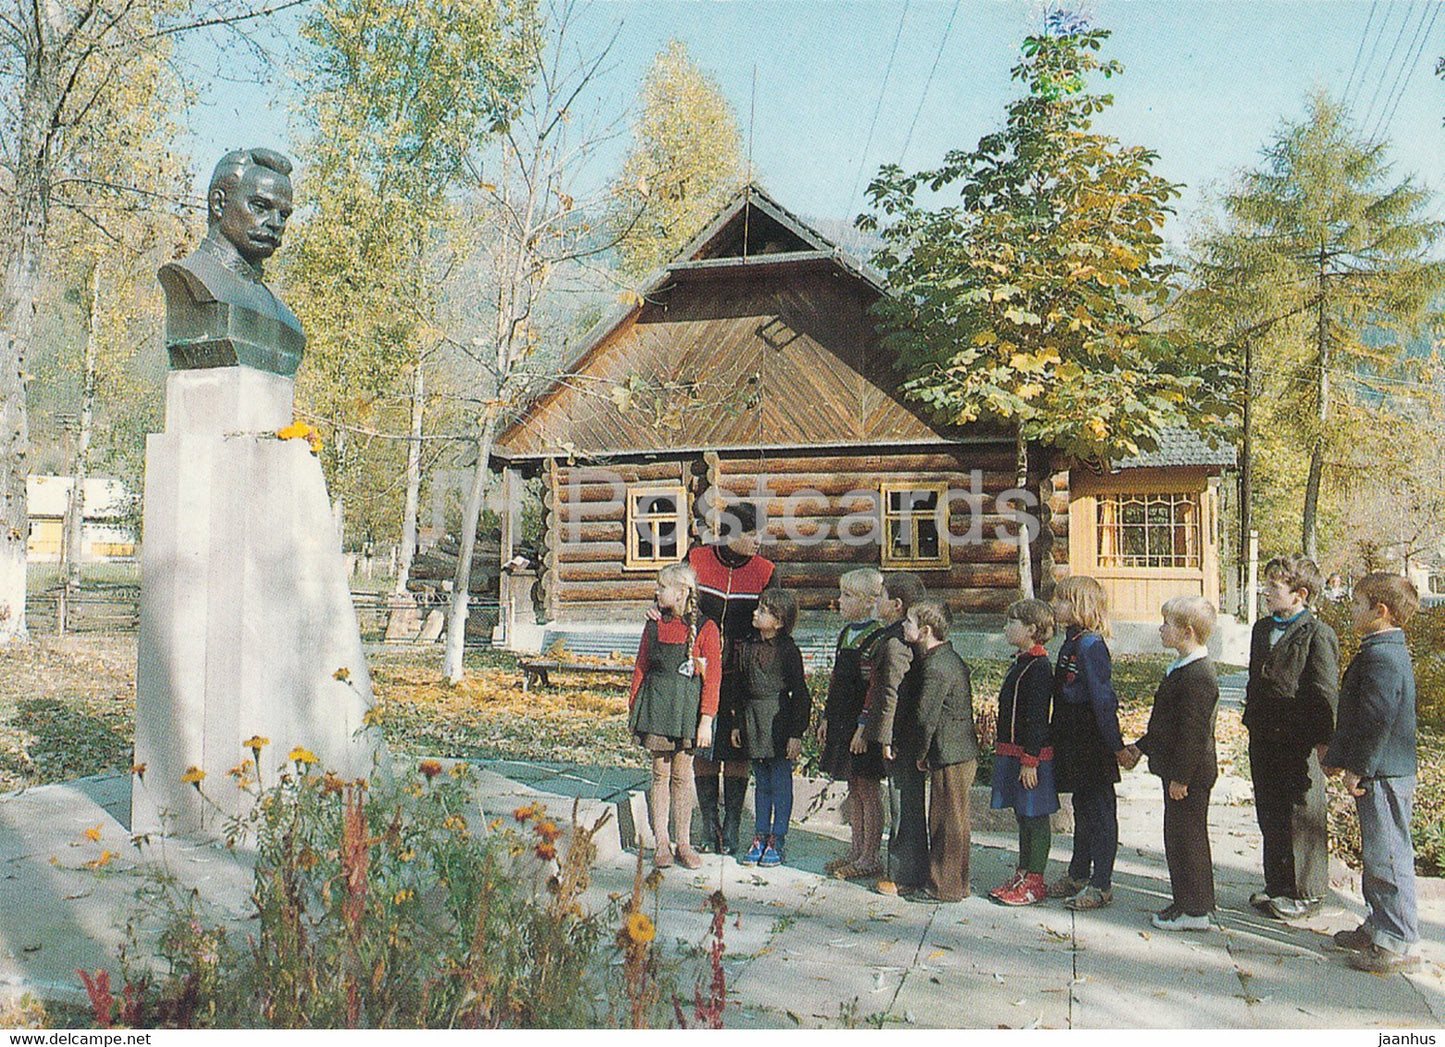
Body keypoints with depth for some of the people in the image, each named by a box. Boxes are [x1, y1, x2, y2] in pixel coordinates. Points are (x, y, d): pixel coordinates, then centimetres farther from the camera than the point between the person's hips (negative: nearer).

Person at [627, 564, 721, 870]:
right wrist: (632, 709, 10)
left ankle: (683, 843, 14)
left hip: (687, 705, -3)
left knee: (682, 773, 3)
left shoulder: (705, 628, -4)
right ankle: (661, 842, 13)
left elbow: (713, 676, -6)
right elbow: (640, 669, 13)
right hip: (655, 702, 3)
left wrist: (706, 720, -10)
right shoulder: (654, 626, 8)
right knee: (660, 772, 5)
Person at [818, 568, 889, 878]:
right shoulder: (846, 633, 13)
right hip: (842, 721, 8)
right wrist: (827, 717, 17)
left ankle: (870, 858, 10)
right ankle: (856, 851, 24)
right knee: (853, 788, 15)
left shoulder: (877, 637, -14)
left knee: (867, 789, 0)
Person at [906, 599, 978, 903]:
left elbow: (927, 719, -20)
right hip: (961, 753, 10)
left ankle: (946, 887, 11)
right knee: (944, 821, 17)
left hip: (950, 757, -10)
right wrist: (924, 753, 19)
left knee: (948, 823, 1)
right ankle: (951, 882, 27)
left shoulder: (937, 667, -20)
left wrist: (920, 755, -7)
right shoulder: (948, 658, 12)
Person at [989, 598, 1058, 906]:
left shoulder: (1038, 668, -17)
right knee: (1022, 816, 16)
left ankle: (1035, 882, 10)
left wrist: (1030, 761, -20)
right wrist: (1005, 753, 22)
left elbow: (1037, 719, -20)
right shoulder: (1020, 662, 13)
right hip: (1012, 753, 10)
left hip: (1031, 755, -9)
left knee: (1035, 818, 1)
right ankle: (1023, 875, 25)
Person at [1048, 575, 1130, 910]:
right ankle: (1079, 875, 28)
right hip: (1075, 743, 10)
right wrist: (1055, 737, 19)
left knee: (1099, 811, 1)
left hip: (1093, 744, -10)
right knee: (1082, 808, 17)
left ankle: (1101, 885, 11)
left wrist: (1116, 745, -19)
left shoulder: (1090, 645, -18)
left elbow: (1103, 700, -19)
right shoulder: (1071, 643, 11)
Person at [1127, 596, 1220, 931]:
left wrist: (1181, 776, -22)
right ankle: (1186, 901, 27)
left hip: (1190, 773, -10)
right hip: (1178, 770, 10)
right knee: (1177, 835, 17)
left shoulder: (1197, 676, -22)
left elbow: (1194, 731, -24)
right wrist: (1142, 746, 23)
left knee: (1187, 837, 0)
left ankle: (1195, 910, 11)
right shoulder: (1184, 667, 12)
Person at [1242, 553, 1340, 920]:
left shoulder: (1317, 635, -11)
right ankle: (1277, 885, 28)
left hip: (1299, 742, -7)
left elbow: (1326, 694, -13)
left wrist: (1323, 742, -14)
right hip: (1263, 738, 8)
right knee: (1269, 815, 15)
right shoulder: (1262, 629, 13)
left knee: (1302, 816, 4)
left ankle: (1305, 892, 18)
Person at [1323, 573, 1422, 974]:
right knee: (1376, 855, 18)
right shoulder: (1382, 651, 13)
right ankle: (1378, 927, 30)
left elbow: (1377, 719, -23)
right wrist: (1339, 756, 21)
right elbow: (1356, 713, 19)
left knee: (1388, 857, -2)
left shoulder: (1382, 656, -20)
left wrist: (1357, 768, -17)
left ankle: (1398, 944, 6)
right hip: (1380, 772, 11)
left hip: (1383, 776, -11)